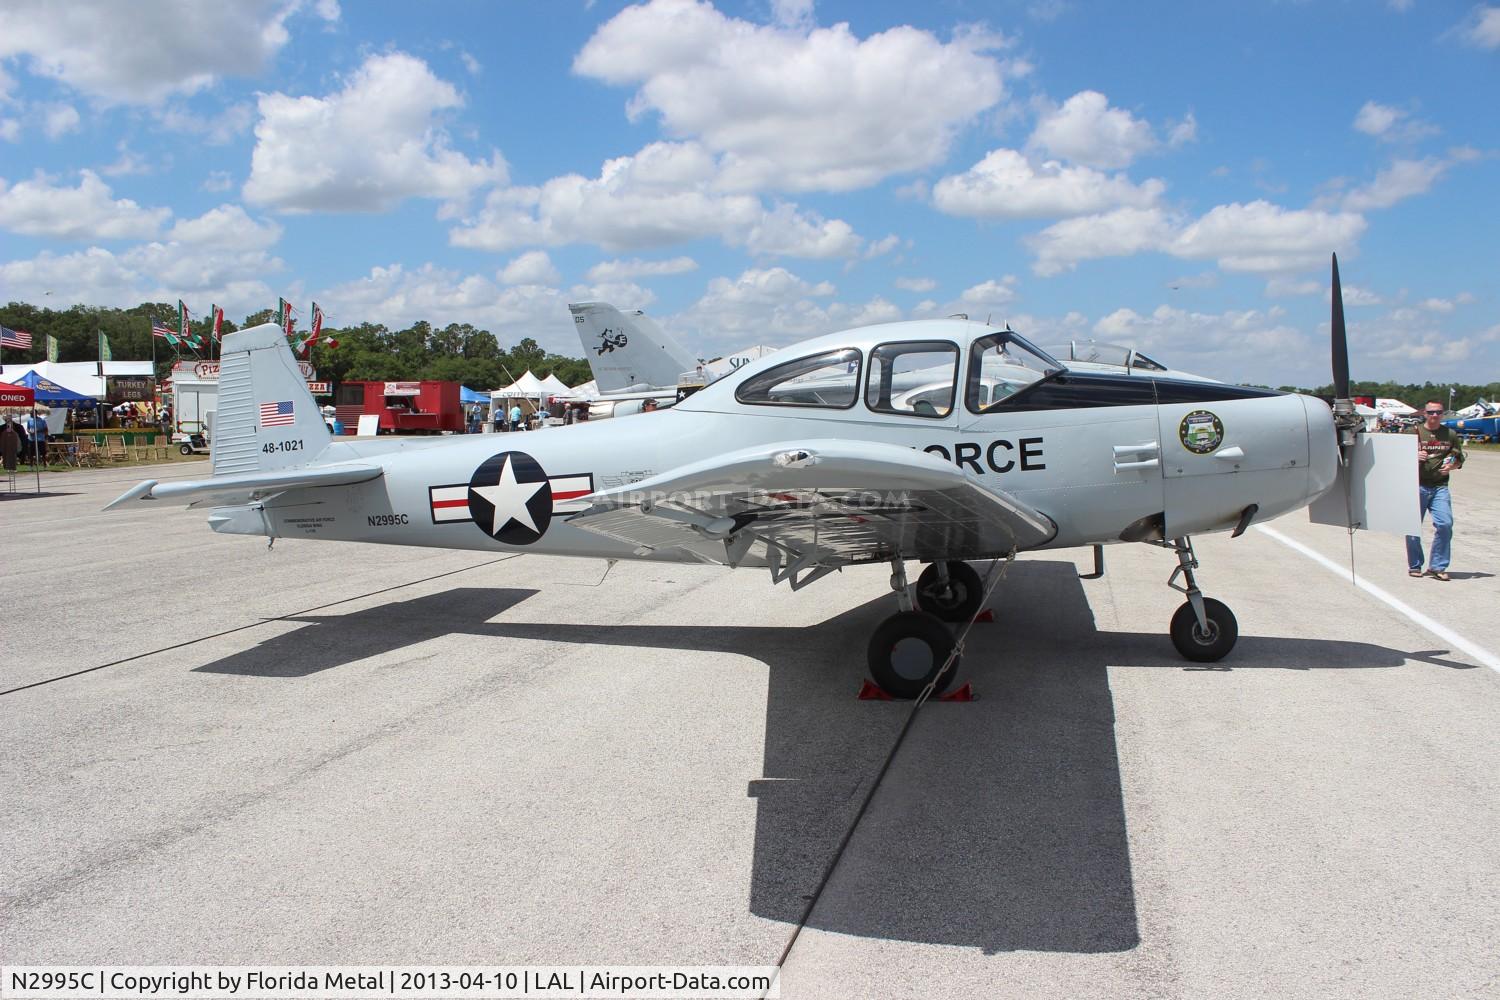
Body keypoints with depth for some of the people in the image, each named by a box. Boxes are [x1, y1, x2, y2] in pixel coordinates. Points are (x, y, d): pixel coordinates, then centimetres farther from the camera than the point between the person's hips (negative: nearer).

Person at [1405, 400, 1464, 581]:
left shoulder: (1450, 434, 10)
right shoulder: (1414, 432, 3)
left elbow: (1459, 459, 18)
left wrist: (1452, 466, -4)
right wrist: (1414, 457, -16)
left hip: (1440, 487, 2)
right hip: (1417, 486, -1)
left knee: (1445, 524, -11)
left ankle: (1437, 567, 0)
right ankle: (1414, 566, 17)